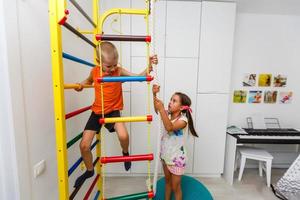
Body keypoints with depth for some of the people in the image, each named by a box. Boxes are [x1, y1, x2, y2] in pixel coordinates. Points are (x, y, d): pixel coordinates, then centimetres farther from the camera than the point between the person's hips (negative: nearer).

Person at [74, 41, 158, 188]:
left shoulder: (119, 71, -12)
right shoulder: (94, 71, -3)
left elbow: (140, 77, -18)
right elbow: (89, 80, 21)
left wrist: (149, 66, -33)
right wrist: (82, 84, 0)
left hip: (113, 111, -3)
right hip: (97, 112, 3)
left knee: (123, 136, -30)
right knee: (84, 145, 3)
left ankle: (125, 153, 10)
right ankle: (89, 170, 34)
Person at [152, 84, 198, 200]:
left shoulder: (183, 120, -25)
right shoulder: (168, 114, -7)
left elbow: (169, 128, -40)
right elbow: (157, 110, -19)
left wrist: (162, 109, -45)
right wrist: (154, 94, -31)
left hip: (176, 158, -6)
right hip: (165, 155, 6)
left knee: (175, 187, 13)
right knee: (167, 181, 27)